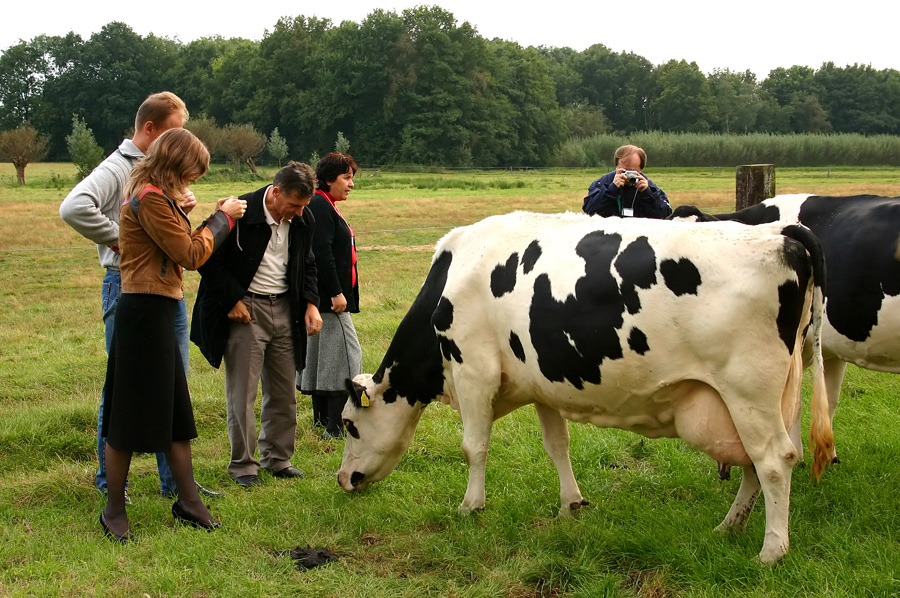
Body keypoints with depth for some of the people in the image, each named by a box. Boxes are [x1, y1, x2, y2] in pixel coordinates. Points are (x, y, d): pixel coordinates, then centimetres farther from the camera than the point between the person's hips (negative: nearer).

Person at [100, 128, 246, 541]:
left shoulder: (155, 197, 16)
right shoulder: (150, 198, -16)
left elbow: (183, 247, 13)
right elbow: (191, 255, -14)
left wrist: (216, 219, 8)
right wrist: (223, 218, -3)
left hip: (156, 311, 11)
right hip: (145, 310, -11)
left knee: (177, 413, 14)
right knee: (131, 415, 0)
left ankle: (187, 500, 23)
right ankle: (114, 510, 11)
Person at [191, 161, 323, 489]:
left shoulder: (303, 219, 1)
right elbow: (208, 261, -10)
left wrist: (310, 303, 4)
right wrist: (232, 300, -12)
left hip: (285, 310, 6)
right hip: (244, 309, -5)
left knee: (284, 392, 10)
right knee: (242, 392, -2)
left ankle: (277, 458, 23)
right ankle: (242, 464, 9)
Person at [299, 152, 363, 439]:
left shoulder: (325, 206, 17)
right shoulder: (320, 206, -15)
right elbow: (322, 254, -22)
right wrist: (336, 293, -22)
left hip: (324, 296, 11)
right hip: (328, 297, -11)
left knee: (323, 356, 14)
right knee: (345, 354, -9)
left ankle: (323, 421, 21)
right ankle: (335, 426, -9)